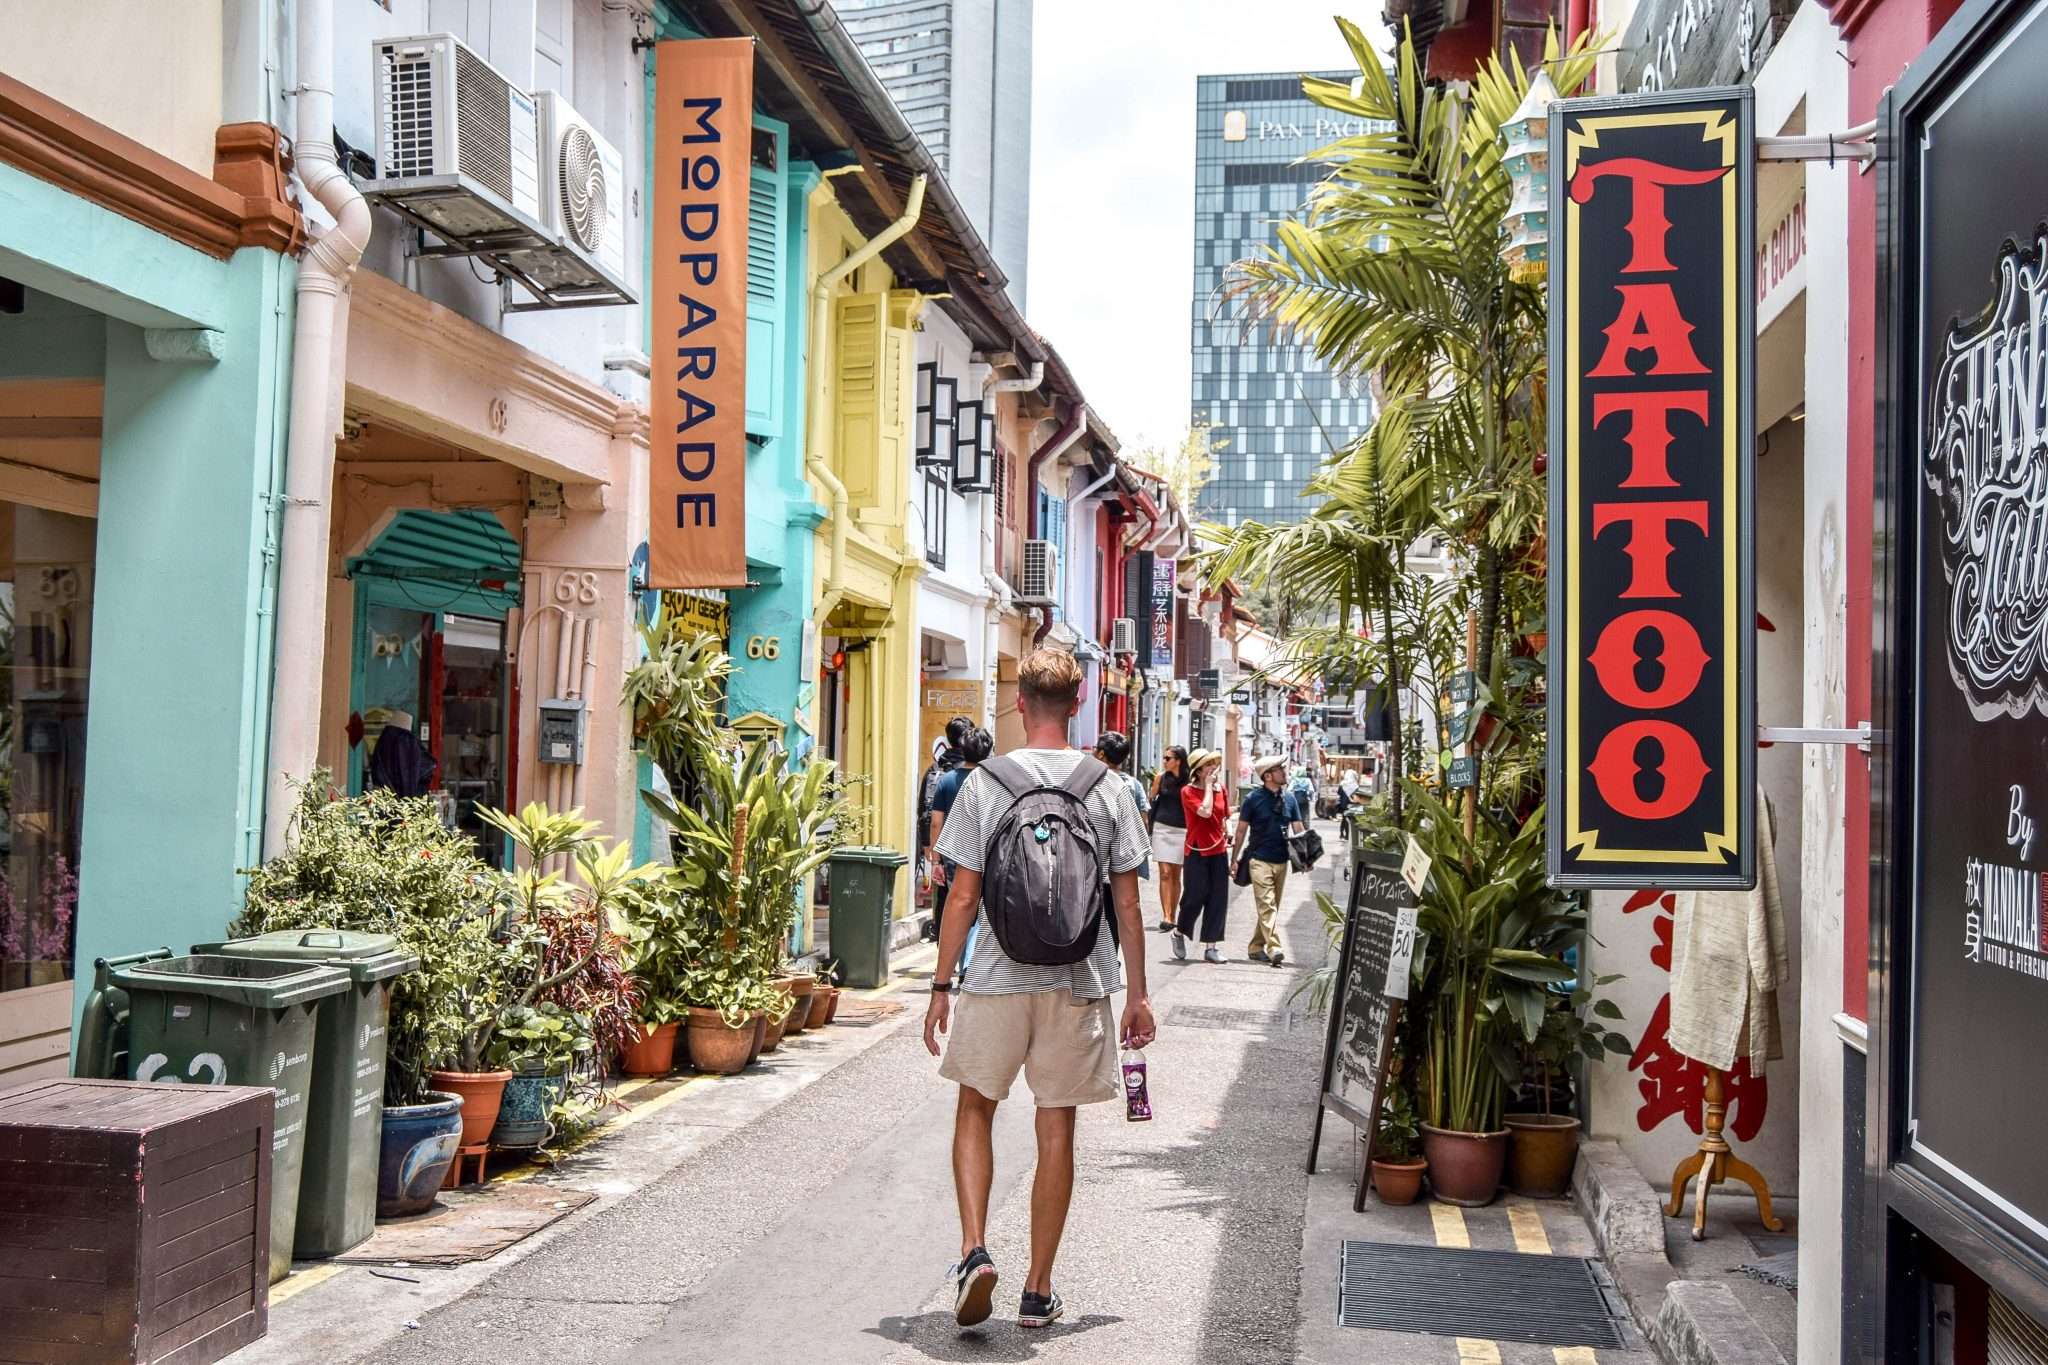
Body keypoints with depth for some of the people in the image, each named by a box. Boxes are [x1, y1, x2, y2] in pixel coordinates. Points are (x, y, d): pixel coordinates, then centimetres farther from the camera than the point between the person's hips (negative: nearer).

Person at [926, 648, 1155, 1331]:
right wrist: (1138, 993, 10)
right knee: (1056, 1130, 8)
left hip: (996, 977, -1)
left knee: (976, 1106, 17)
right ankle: (1039, 1291, 16)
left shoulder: (985, 783, -5)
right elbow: (1126, 902, 2)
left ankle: (974, 1249, 0)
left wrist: (941, 985, 4)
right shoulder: (1107, 789, 0)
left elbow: (963, 895, -4)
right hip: (1079, 983, 1)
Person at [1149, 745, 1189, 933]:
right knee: (1165, 873, -8)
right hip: (1162, 828, 0)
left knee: (1176, 875, 6)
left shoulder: (1189, 781, -1)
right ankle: (1166, 917, -12)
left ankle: (1172, 917, 13)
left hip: (1181, 831, 0)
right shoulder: (1161, 777, 3)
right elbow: (1151, 801, 11)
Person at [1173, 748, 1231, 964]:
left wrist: (1229, 834, 2)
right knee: (1194, 897, -2)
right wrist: (1209, 785, -14)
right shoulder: (1188, 791, -8)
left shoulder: (1221, 789, 8)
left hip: (1219, 851, 5)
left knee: (1218, 900, 3)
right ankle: (1179, 933, 25)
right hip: (1197, 851, -5)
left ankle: (1211, 946, 10)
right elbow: (1205, 811, -23)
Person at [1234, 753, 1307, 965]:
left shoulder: (1289, 798, 7)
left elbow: (1298, 829, 11)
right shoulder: (1254, 798, -5)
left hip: (1281, 861, 5)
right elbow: (1241, 830, 0)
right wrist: (1234, 859, 0)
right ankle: (1273, 948, -22)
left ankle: (1256, 947, 21)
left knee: (1271, 907, 10)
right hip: (1260, 860, -5)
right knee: (1267, 906, -14)